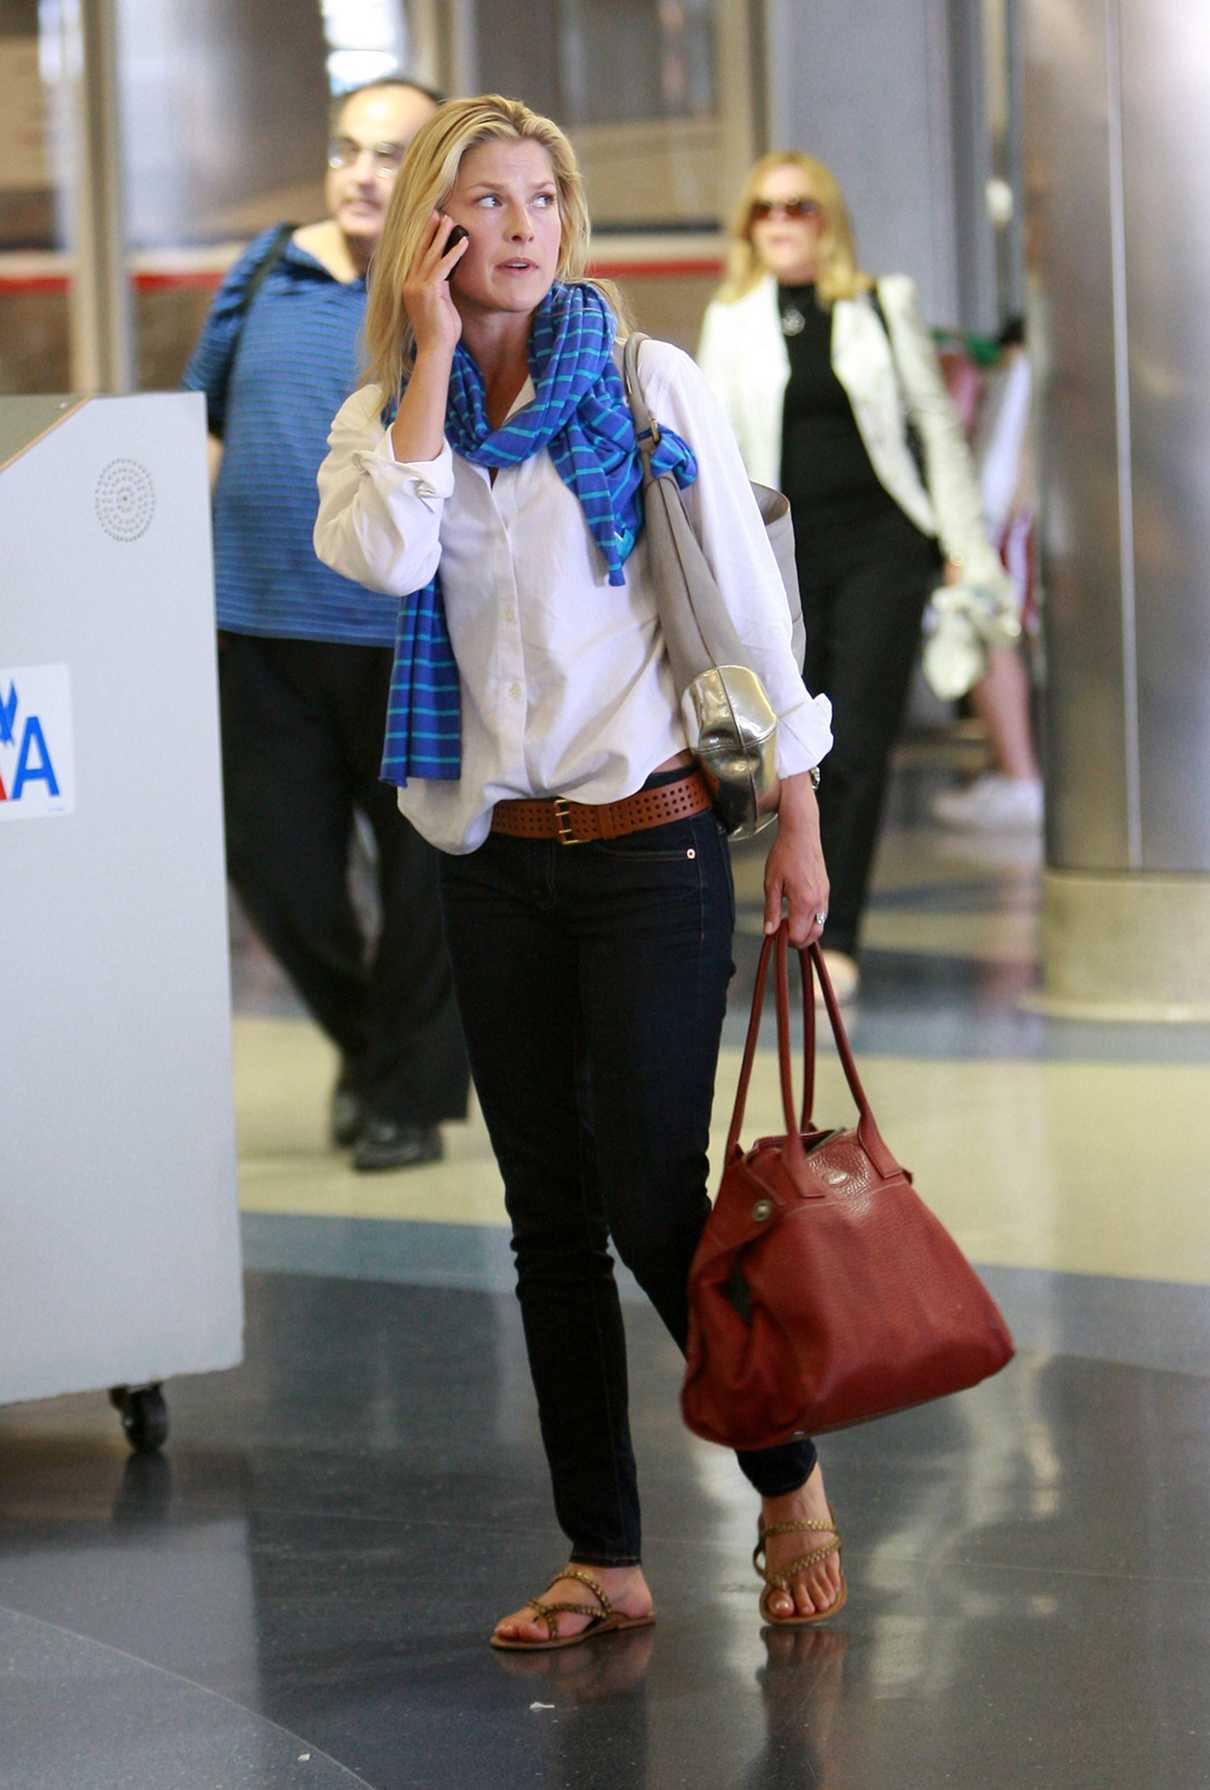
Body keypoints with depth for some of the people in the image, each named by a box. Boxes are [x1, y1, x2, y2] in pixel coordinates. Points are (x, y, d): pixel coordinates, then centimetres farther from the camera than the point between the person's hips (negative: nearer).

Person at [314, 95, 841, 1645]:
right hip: (495, 862, 3)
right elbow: (384, 558, -17)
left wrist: (798, 820, -3)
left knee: (650, 1203, -6)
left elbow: (749, 597, -1)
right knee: (551, 1218, 7)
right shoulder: (382, 417, 5)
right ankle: (604, 1560, 14)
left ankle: (788, 1476, 17)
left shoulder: (646, 383, -2)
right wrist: (434, 356, -12)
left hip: (650, 843, -3)